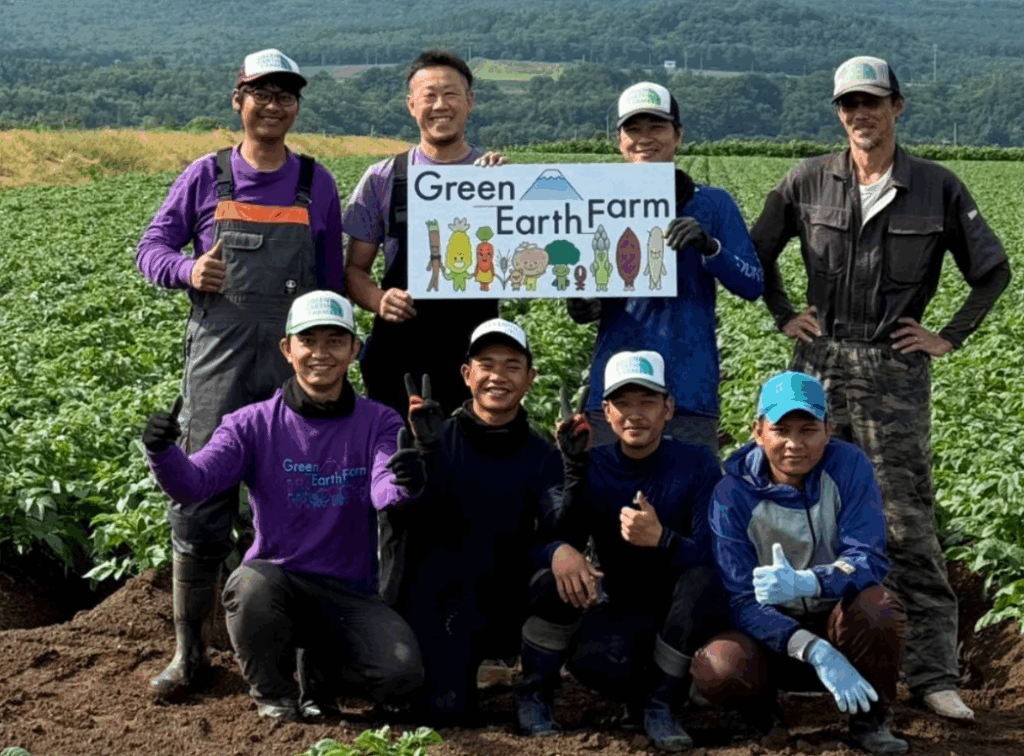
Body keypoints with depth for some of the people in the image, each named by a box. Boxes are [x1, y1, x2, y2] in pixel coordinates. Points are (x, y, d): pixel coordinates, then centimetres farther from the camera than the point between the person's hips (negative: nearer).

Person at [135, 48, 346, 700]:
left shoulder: (316, 183, 8)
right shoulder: (207, 176, 5)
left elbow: (332, 279, 13)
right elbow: (151, 247, 9)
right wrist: (187, 269, -13)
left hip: (293, 370, 1)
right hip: (217, 368, -1)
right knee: (200, 509, -1)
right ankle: (188, 652, 11)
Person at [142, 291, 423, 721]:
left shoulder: (378, 423, 3)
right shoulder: (254, 423, 1)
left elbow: (384, 493, -16)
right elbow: (193, 483, -12)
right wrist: (162, 452, -35)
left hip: (348, 592, 1)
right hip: (276, 576, -1)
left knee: (402, 672, -24)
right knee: (250, 585, -36)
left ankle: (322, 662, 13)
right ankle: (272, 689, -2)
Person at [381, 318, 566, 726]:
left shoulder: (540, 456, 5)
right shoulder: (438, 440, 1)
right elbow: (403, 524, -12)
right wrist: (427, 455, -28)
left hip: (502, 613, 2)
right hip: (437, 601, -2)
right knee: (448, 711, -23)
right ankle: (451, 669, 13)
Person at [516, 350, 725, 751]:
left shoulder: (697, 463, -9)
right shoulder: (592, 468, -3)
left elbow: (712, 555, -20)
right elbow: (562, 539, -15)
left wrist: (661, 539, -40)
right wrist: (559, 552, -40)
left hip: (682, 613, -1)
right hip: (622, 610, 1)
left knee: (702, 577, -33)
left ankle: (659, 702, -16)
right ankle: (534, 693, -6)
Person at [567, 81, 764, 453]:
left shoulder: (712, 203, 7)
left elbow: (752, 285, 0)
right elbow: (583, 308, 10)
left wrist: (708, 246, -17)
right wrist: (581, 305, -14)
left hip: (688, 387, -1)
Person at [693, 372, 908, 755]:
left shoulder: (849, 467, -12)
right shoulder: (733, 494, -15)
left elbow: (869, 558, -19)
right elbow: (741, 600, -19)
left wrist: (804, 583, -41)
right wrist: (816, 652, -35)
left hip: (837, 623, 0)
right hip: (772, 630, 0)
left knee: (877, 605, -34)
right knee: (717, 670, -31)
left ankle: (870, 720, -7)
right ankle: (760, 709, 6)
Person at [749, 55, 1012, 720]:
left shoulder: (938, 189, 1)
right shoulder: (808, 183, 5)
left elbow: (993, 270, 8)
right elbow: (758, 252, 19)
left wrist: (951, 338, 2)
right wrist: (784, 316, 9)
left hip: (895, 372, -2)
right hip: (820, 365, 2)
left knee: (909, 523, -3)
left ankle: (934, 674, 3)